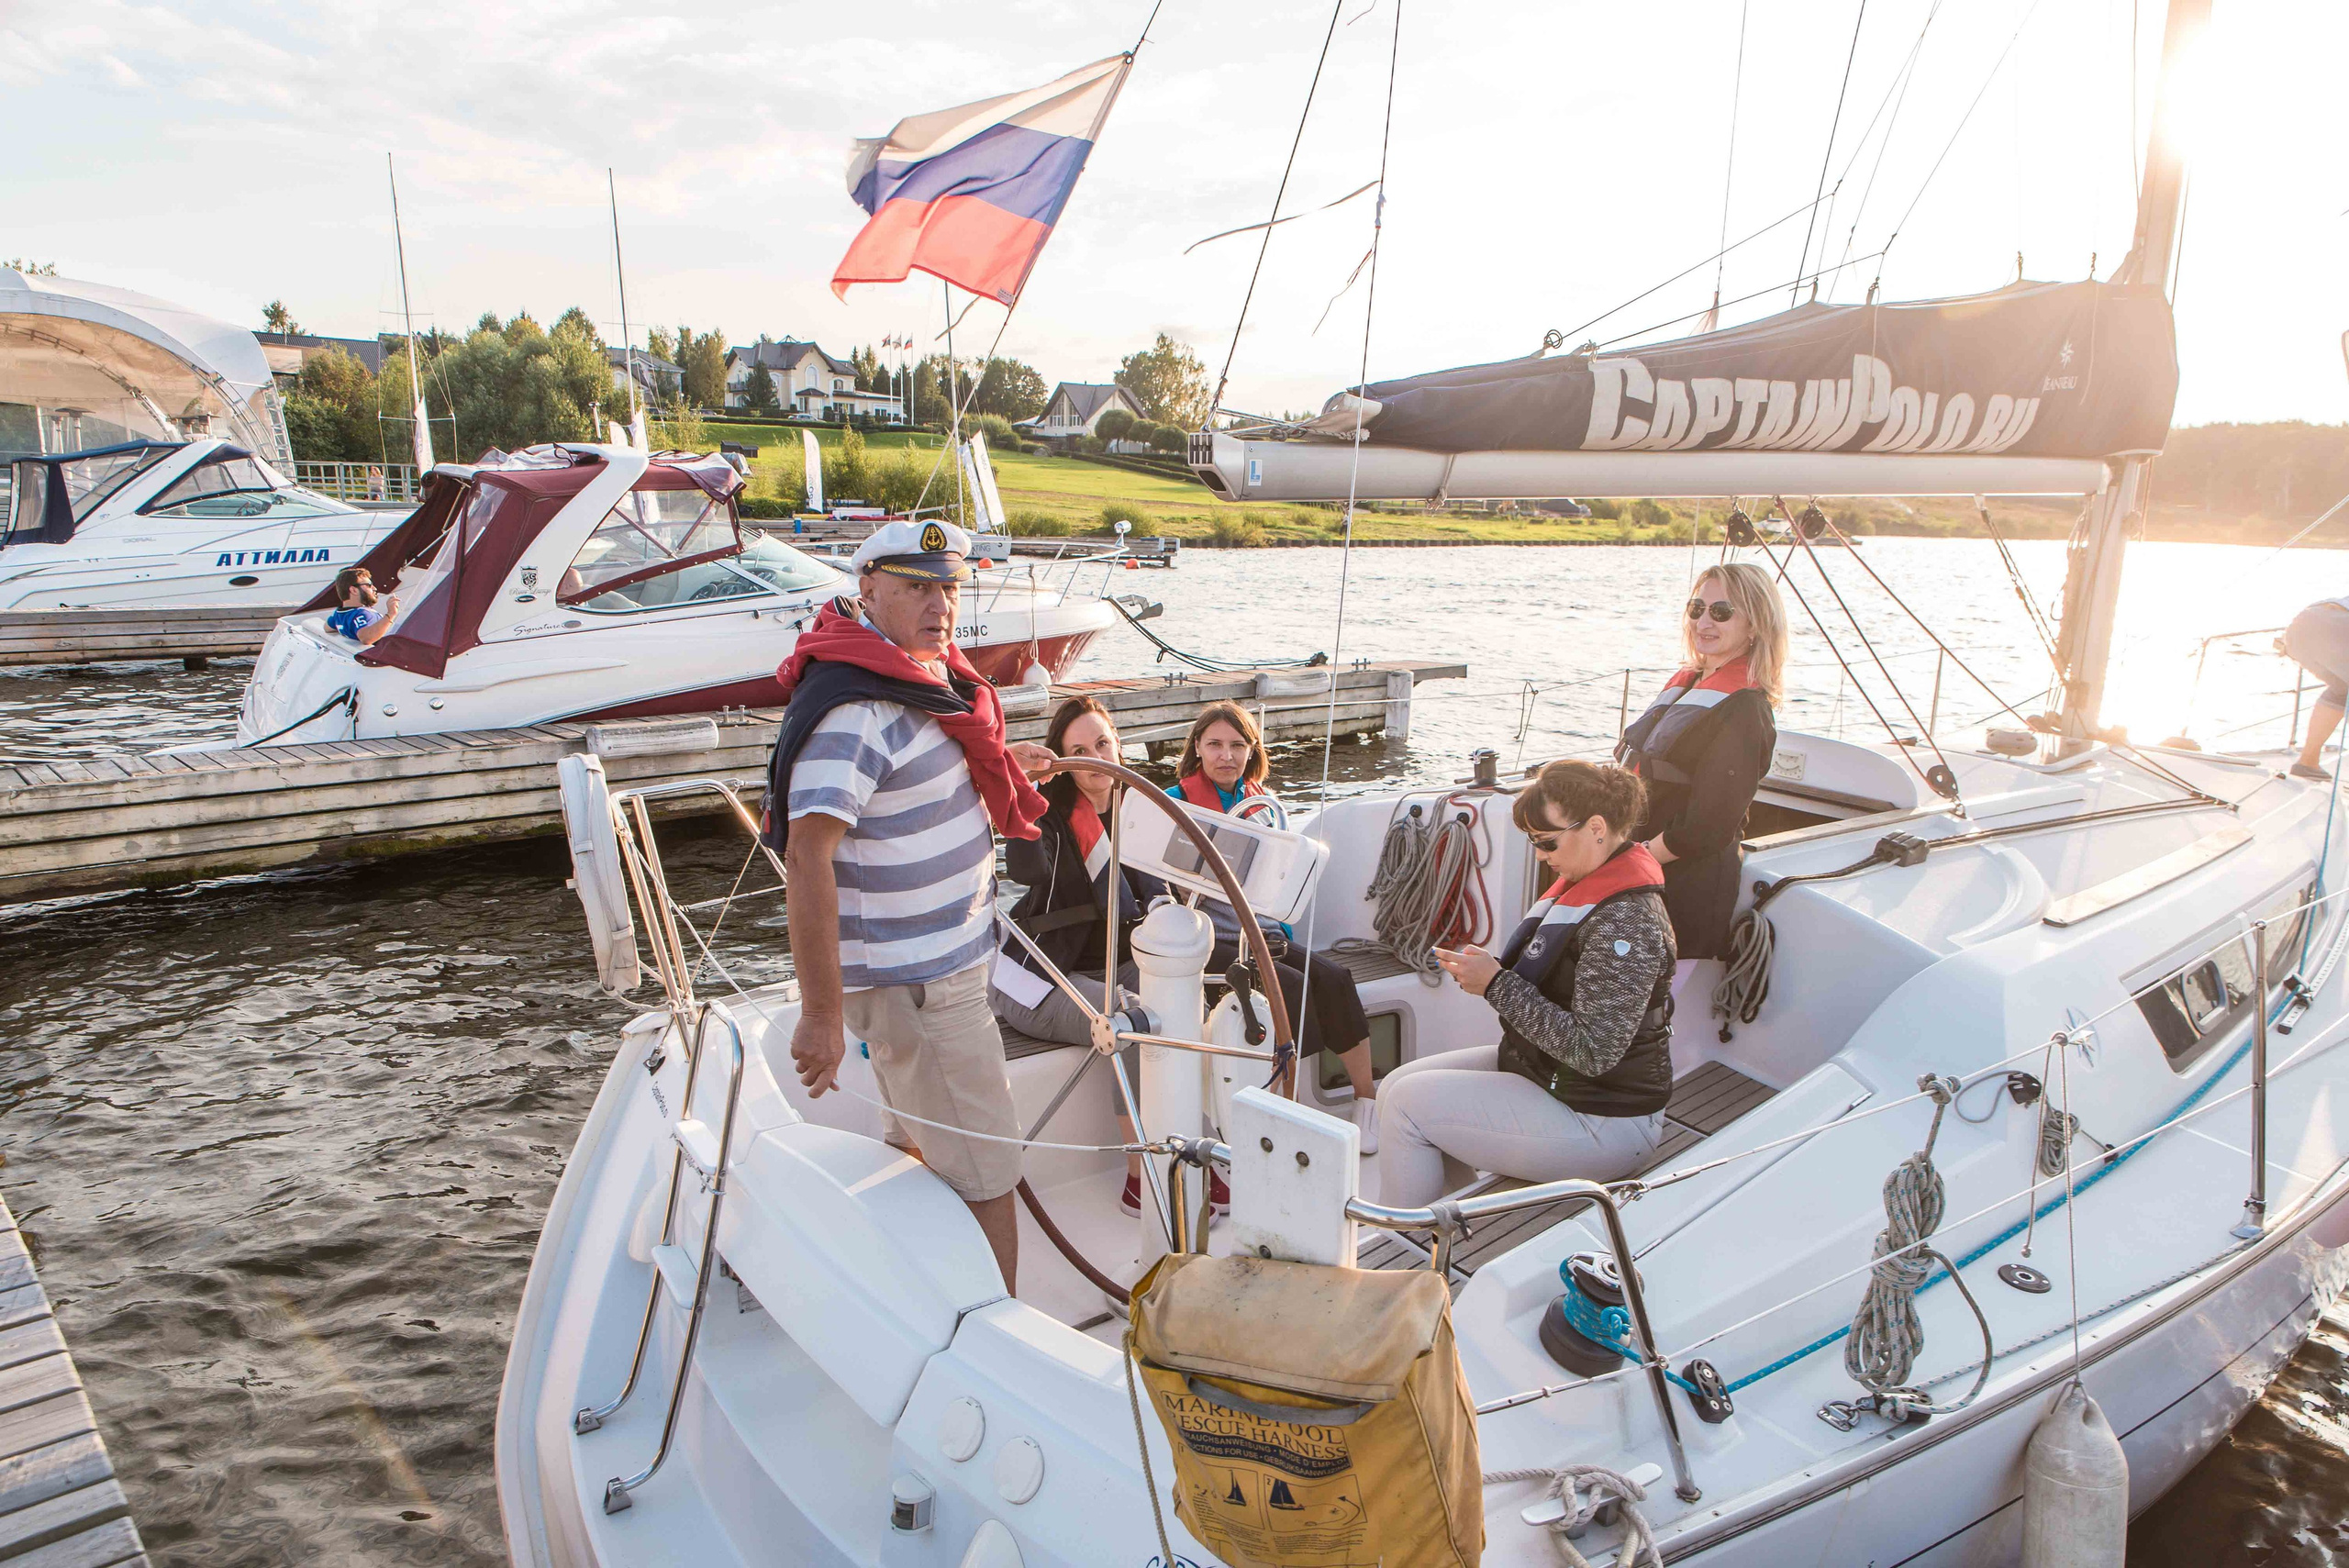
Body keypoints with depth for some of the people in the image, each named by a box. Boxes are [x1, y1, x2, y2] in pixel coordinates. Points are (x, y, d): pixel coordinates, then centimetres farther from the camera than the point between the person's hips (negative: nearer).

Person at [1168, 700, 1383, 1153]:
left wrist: (1283, 937, 6)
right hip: (1209, 942, -5)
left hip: (1264, 933, 5)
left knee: (1333, 976, -19)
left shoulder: (1265, 803, 14)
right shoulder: (1176, 802, -2)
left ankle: (1367, 1095, -8)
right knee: (1289, 985, -26)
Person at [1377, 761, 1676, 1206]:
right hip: (1541, 1069, 10)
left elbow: (1593, 1052, -28)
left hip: (1601, 1124, -10)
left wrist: (1497, 984, -23)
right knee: (1397, 1085, 3)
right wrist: (1488, 971, -2)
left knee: (1408, 1104, -15)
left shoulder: (1626, 920, -24)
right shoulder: (1585, 885, 7)